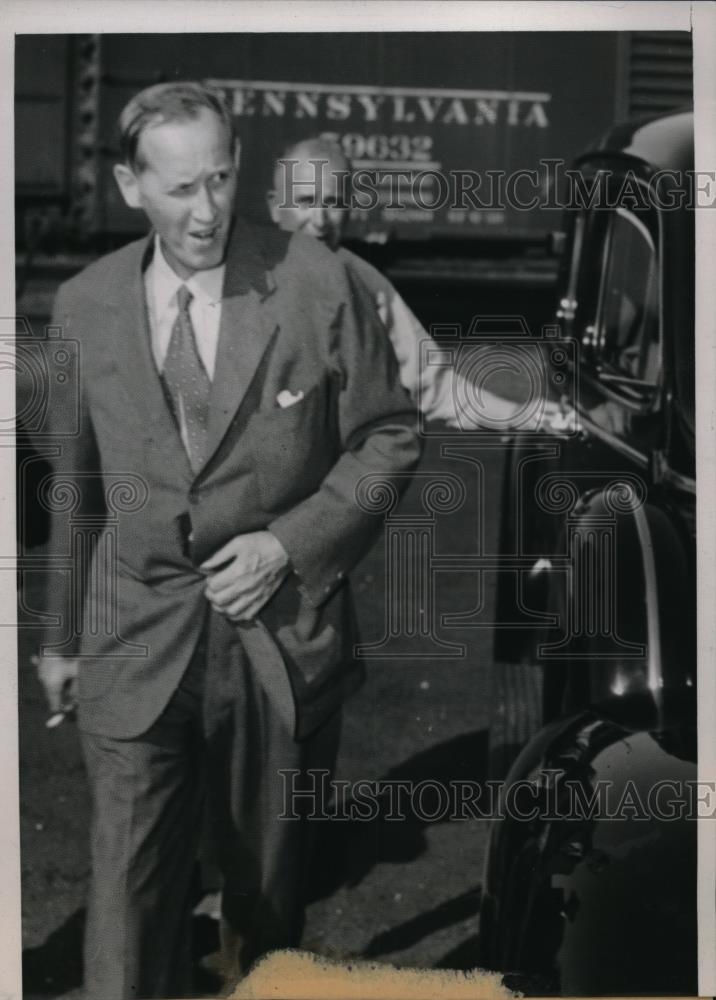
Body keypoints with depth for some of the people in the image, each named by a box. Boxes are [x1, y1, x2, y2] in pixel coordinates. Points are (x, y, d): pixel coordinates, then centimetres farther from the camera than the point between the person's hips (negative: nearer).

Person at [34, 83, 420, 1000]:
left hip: (283, 636, -1)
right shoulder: (84, 305, 1)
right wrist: (61, 634, 17)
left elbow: (388, 437, 1)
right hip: (135, 640, 1)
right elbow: (74, 484, 11)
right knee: (128, 890, -4)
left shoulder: (316, 285, -7)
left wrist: (288, 543, -11)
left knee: (269, 881, 14)